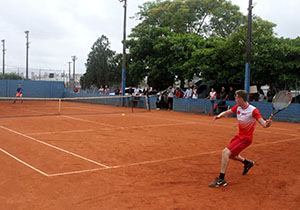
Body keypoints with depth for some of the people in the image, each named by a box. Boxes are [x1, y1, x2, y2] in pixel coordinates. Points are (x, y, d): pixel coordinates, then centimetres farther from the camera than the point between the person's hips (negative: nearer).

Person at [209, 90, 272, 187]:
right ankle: (247, 163, 47)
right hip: (239, 135, 8)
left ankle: (221, 179, -16)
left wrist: (266, 124, -50)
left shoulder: (253, 110, -23)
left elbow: (263, 123, -26)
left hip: (245, 138, -8)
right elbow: (226, 112, 4)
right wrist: (219, 116, -18)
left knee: (225, 152, -21)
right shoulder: (237, 107, -2)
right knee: (231, 155, 23)